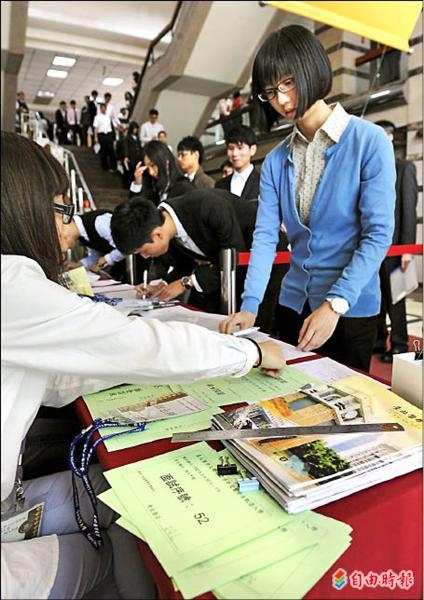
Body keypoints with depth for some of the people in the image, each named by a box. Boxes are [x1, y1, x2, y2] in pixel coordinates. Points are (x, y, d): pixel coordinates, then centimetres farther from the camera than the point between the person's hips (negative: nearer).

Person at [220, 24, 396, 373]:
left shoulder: (369, 141, -9)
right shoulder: (276, 160, 3)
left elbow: (378, 234, -14)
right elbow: (265, 236, -5)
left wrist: (335, 304, -24)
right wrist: (250, 305, -17)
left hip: (351, 309, -4)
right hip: (293, 304, 4)